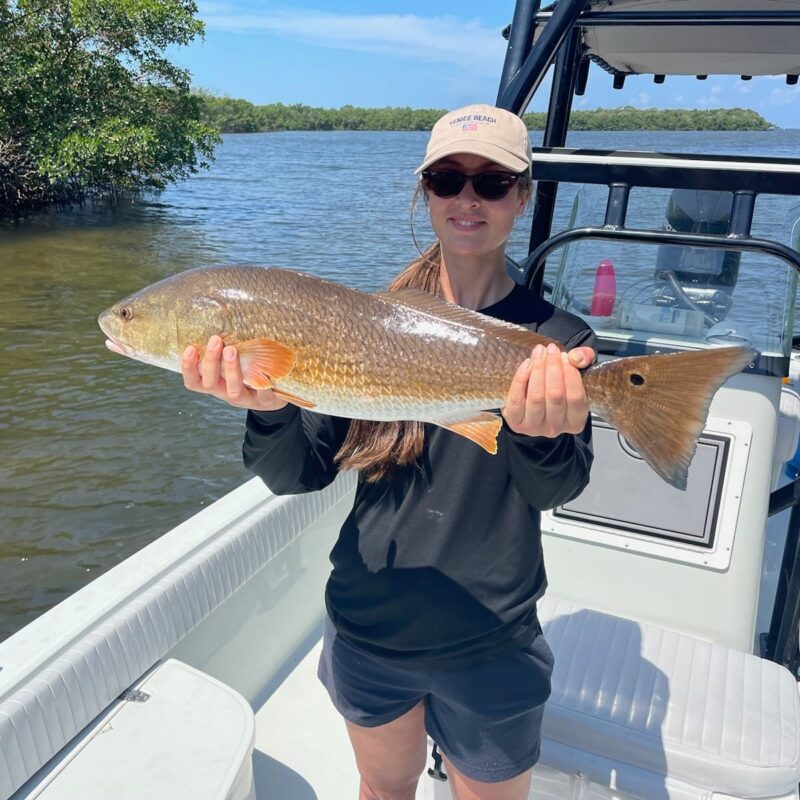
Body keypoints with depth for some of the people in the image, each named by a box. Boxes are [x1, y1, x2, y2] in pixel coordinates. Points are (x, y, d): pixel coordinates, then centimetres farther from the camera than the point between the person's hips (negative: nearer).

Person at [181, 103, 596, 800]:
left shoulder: (558, 339, -10)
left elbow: (559, 488, -21)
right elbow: (300, 476, -10)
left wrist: (539, 434, -44)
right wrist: (269, 411, -32)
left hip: (488, 648, -1)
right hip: (365, 626, 2)